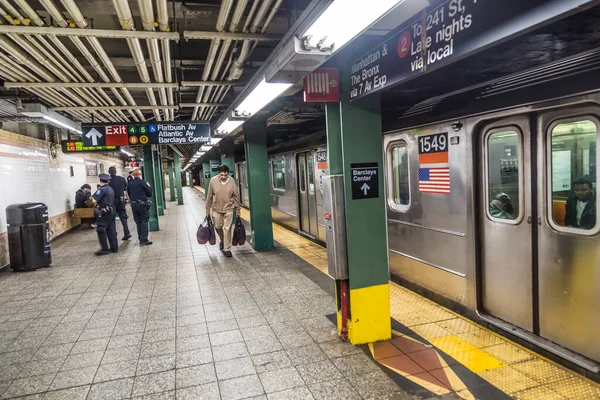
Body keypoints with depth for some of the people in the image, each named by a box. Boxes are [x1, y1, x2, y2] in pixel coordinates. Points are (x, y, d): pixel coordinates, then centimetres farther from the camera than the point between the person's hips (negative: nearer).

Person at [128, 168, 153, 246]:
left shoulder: (130, 184, 5)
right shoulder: (142, 182, -10)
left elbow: (129, 195, 12)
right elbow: (150, 194, -6)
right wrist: (149, 187, 9)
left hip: (133, 205, 5)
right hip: (142, 204, -5)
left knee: (138, 222, 12)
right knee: (144, 221, 1)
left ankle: (141, 239, 16)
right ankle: (144, 240, -4)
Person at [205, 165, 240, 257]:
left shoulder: (231, 181, -10)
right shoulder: (213, 181, -8)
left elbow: (236, 196, -2)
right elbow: (209, 196, 0)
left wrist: (237, 210, 0)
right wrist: (207, 210, 3)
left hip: (228, 209, -1)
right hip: (216, 209, 2)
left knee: (227, 229, -2)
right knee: (218, 227, 11)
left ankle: (227, 249, 7)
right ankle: (222, 241, 40)